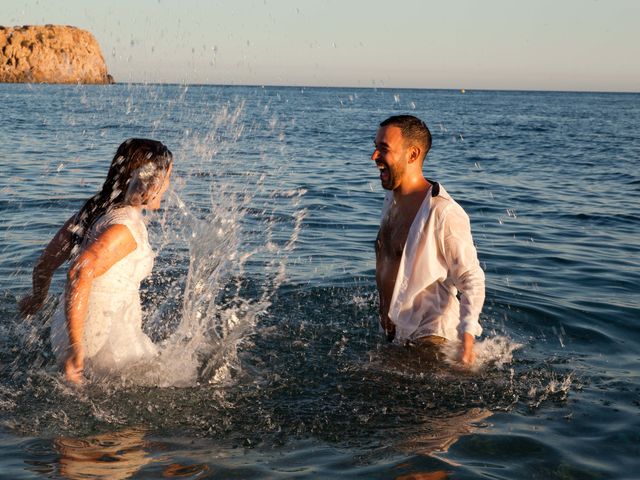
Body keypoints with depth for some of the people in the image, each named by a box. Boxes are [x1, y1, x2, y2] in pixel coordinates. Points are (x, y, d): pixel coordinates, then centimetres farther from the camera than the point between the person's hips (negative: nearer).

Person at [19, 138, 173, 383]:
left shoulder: (95, 209, 7)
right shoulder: (126, 227, -20)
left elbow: (45, 264, 14)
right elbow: (80, 274, -35)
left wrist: (38, 298, 34)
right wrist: (76, 347, -35)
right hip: (106, 343, -9)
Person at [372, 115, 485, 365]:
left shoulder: (445, 214, -23)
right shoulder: (392, 199, 5)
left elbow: (471, 279, -21)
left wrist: (468, 335, -33)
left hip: (430, 338, -9)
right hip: (393, 332, 9)